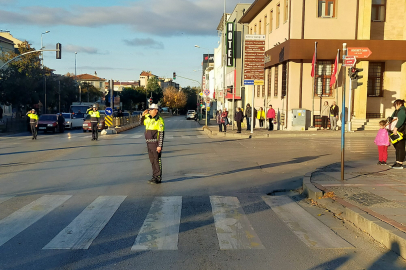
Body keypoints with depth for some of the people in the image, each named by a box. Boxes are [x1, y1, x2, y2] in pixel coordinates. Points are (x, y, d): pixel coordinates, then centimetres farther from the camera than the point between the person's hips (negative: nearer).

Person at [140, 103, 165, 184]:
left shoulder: (159, 120, -12)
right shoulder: (148, 118, 10)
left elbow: (161, 134, -15)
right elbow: (141, 123, 26)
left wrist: (160, 146, -19)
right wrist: (143, 115, 7)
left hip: (156, 143, -8)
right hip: (149, 143, 8)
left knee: (157, 160, -3)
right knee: (152, 160, 12)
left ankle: (158, 178, 3)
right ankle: (154, 176, 21)